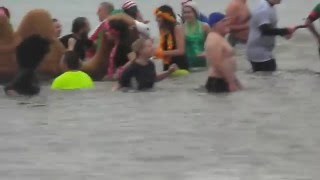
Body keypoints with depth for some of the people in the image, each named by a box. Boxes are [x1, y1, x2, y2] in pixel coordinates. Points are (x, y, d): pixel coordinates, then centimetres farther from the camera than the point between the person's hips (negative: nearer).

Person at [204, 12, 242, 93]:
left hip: (223, 81, 11)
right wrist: (231, 82, -23)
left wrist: (234, 81, 24)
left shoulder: (219, 38, 18)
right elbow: (218, 64, -24)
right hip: (218, 82, -11)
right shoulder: (214, 40, -15)